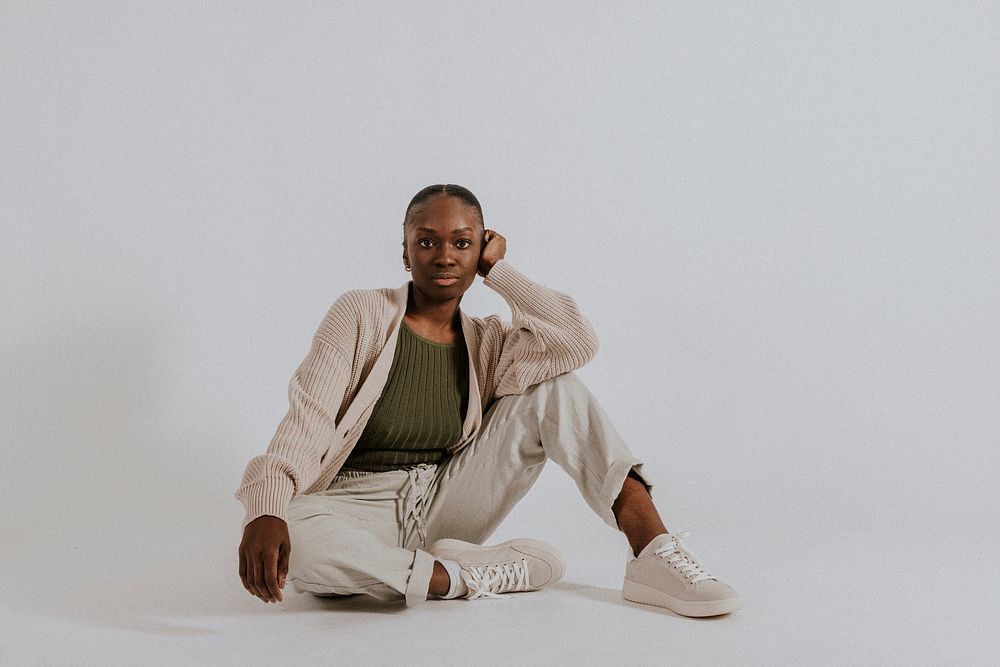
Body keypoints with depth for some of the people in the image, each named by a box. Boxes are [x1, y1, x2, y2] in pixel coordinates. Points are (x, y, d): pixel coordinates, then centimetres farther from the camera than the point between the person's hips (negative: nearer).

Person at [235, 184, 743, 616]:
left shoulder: (486, 342, 6)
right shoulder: (362, 316, -5)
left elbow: (578, 342, -13)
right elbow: (307, 418, -17)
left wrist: (498, 270, -5)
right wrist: (265, 512, -35)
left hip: (444, 507, 4)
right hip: (359, 510, -3)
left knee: (554, 391, -10)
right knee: (285, 541, -41)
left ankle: (654, 556, -21)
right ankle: (468, 578, -25)